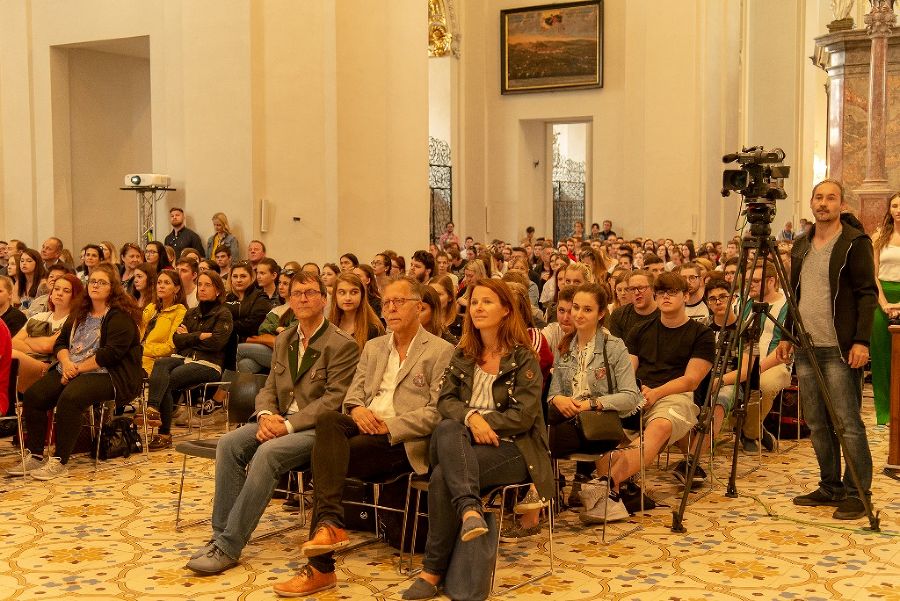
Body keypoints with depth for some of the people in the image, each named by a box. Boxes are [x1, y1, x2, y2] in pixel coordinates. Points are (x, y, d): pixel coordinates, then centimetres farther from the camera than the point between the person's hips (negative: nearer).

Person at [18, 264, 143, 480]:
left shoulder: (121, 316, -6)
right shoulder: (80, 313, 20)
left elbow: (110, 353, -16)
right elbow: (60, 342, 15)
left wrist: (79, 368, -16)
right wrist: (66, 362, -7)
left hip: (106, 374, -8)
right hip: (70, 370, 8)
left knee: (69, 398, -34)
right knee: (33, 395, -13)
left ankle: (60, 462, -26)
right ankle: (34, 455, -6)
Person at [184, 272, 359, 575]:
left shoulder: (342, 345, -7)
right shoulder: (283, 340, 16)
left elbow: (334, 399, -14)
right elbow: (269, 388, 17)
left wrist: (288, 425, -20)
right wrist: (266, 415, -7)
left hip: (316, 428, -7)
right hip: (280, 420, 7)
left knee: (267, 453, -32)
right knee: (228, 444, -18)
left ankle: (229, 547, -25)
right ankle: (221, 534, -15)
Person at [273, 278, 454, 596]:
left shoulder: (441, 352, 2)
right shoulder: (373, 347, 24)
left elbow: (438, 412, -8)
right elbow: (353, 393, 18)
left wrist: (389, 425, -16)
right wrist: (356, 409, -7)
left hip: (402, 440, -5)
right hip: (362, 427, 5)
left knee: (325, 452, -28)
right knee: (328, 419, -31)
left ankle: (320, 567, -27)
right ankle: (329, 523, -40)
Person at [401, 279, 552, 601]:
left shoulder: (523, 358, 1)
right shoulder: (462, 355, 16)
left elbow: (524, 415, -8)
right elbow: (445, 401, 5)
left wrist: (484, 422, -15)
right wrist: (471, 417, -17)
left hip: (512, 448, -4)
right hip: (464, 439, 4)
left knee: (442, 477, -29)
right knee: (447, 430, -34)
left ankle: (434, 571, -21)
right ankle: (469, 510, -53)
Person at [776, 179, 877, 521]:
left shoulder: (855, 242, -5)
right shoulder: (801, 246, 15)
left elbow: (868, 293, -10)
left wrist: (862, 340, -17)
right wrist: (787, 335, 18)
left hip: (840, 349, -7)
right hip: (806, 348, 7)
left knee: (847, 424, -5)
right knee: (816, 424, 11)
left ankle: (858, 494, 4)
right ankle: (830, 488, 21)